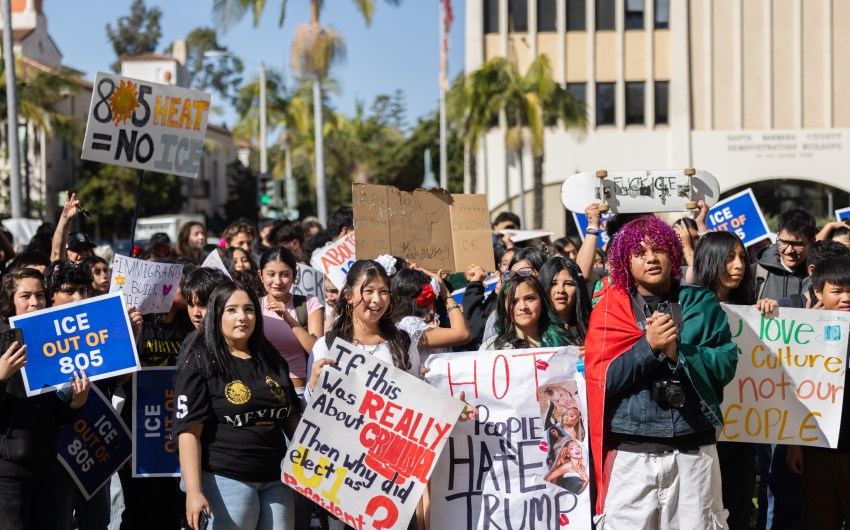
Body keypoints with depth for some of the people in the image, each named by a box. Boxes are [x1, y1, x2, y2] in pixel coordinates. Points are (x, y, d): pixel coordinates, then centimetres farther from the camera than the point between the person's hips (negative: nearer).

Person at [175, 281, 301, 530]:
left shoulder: (273, 361, 13)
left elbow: (292, 417, 21)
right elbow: (189, 430, -11)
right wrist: (194, 491, -19)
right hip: (226, 481, -5)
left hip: (275, 479, 5)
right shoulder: (200, 364, -5)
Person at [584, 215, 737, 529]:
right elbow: (601, 378, -5)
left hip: (695, 450, 1)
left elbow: (727, 363, 0)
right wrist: (649, 346, -16)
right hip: (631, 453, -1)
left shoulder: (701, 303, 9)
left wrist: (678, 353, -14)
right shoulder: (610, 310, 4)